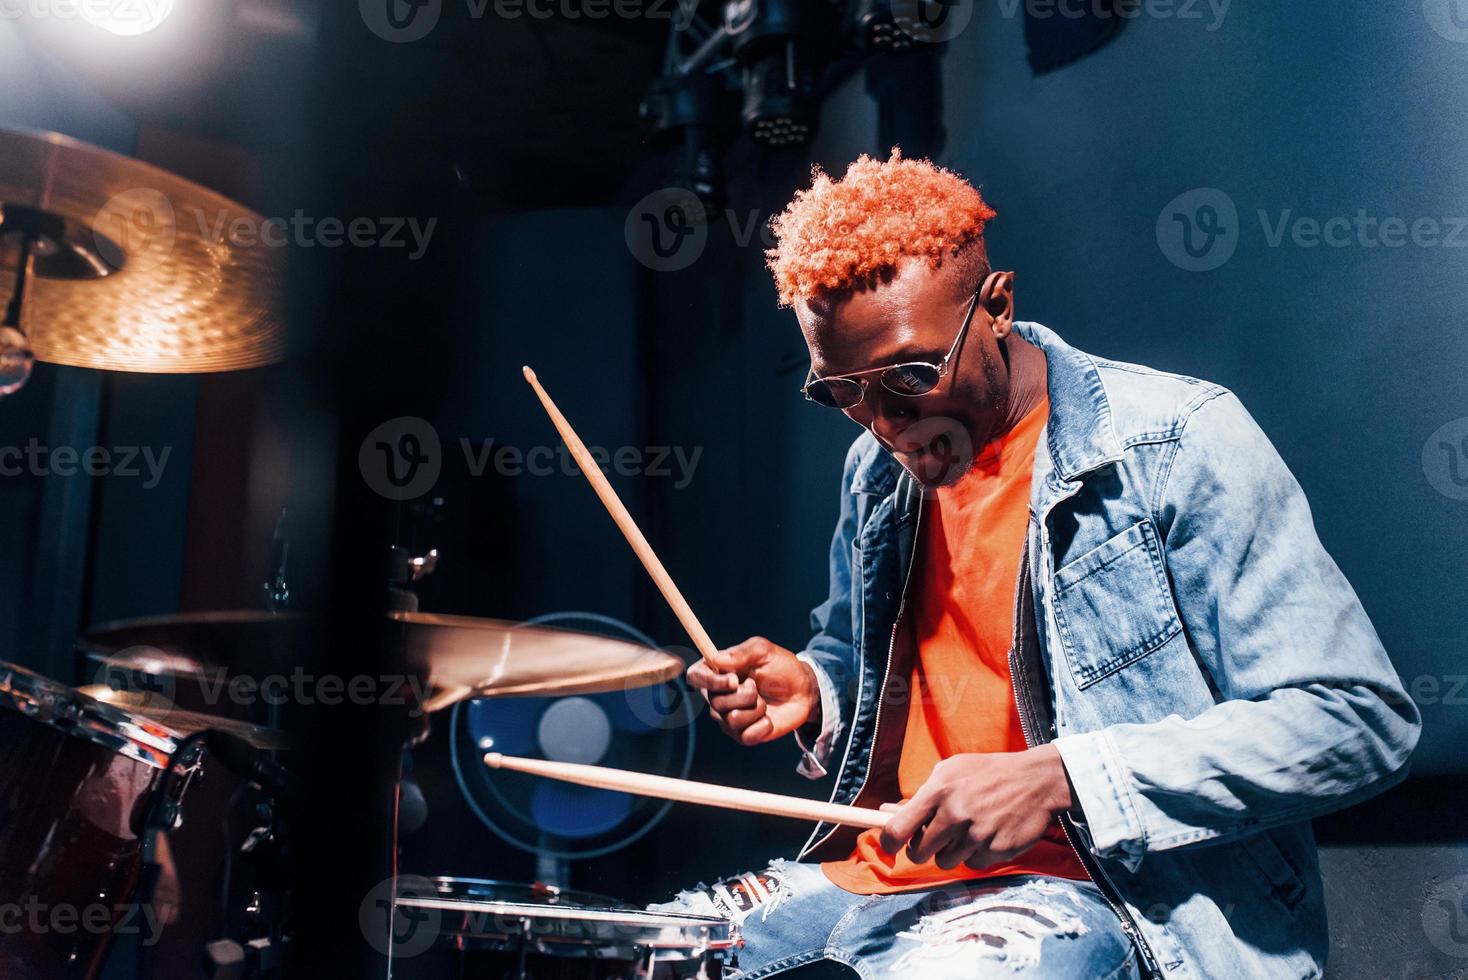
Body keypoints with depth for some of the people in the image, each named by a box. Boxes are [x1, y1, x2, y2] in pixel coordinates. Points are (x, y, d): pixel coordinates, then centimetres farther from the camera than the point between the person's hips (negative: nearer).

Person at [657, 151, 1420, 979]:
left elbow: (1361, 721, -17)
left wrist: (1061, 780, -24)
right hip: (883, 869, 7)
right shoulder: (878, 468, 9)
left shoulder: (1177, 443, -12)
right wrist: (812, 694, 1)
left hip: (1099, 889, -7)